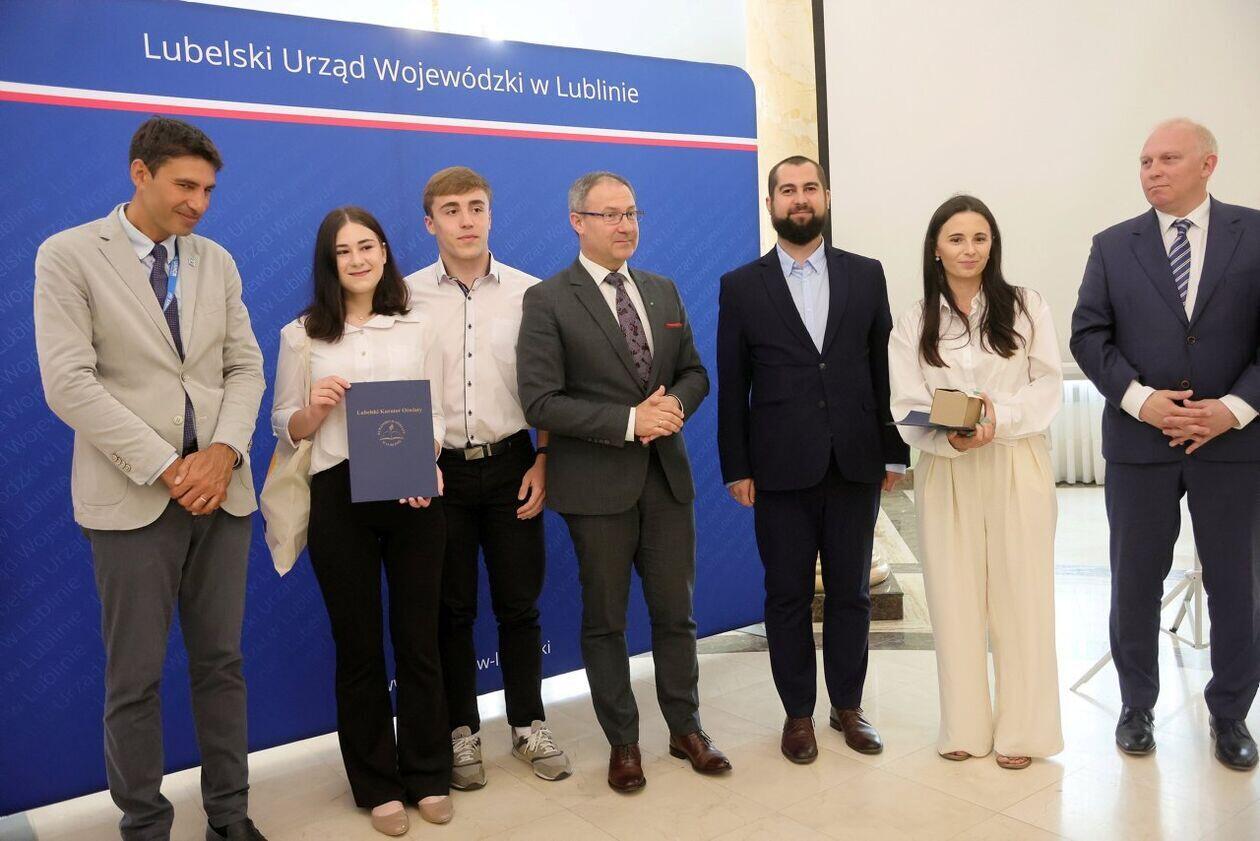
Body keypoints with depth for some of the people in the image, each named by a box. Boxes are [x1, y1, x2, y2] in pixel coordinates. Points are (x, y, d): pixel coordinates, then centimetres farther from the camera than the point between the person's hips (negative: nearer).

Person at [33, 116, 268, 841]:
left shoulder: (217, 261, 11)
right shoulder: (68, 256, -2)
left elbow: (244, 368, 8)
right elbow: (69, 383, -10)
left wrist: (224, 451, -9)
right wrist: (166, 468, -15)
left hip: (222, 491, 4)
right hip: (133, 496, -4)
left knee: (222, 663, 11)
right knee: (135, 678, 5)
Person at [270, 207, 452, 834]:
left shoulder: (418, 327, 6)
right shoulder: (301, 336, 2)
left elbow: (437, 415, 5)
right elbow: (284, 427, 5)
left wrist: (424, 463, -14)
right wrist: (314, 409, -16)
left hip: (412, 495, 1)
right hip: (338, 499, -1)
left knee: (419, 638, 8)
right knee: (358, 644, 10)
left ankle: (427, 774, 26)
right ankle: (377, 783, 26)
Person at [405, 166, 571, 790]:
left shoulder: (529, 293, 1)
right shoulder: (407, 296, -1)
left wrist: (543, 460, -2)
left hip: (510, 463, 1)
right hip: (438, 469, 0)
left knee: (519, 603, 10)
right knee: (452, 608, 11)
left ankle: (528, 726, 27)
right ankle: (462, 731, 27)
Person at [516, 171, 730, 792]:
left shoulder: (664, 291, 11)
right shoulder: (548, 300, -7)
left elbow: (694, 372, 15)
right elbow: (540, 401, -14)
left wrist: (675, 403, -9)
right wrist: (629, 422, -19)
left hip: (667, 478, 5)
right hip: (597, 485, -4)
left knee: (676, 613, 14)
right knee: (604, 620, 10)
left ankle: (686, 729, 31)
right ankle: (622, 742, 26)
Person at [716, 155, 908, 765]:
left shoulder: (866, 275, 7)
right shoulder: (741, 287, 2)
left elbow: (884, 367, 7)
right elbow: (731, 387, 1)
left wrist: (894, 453, 4)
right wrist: (736, 468, -2)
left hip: (856, 464, 2)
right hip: (781, 469, -1)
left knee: (851, 592, 11)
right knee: (787, 596, 8)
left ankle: (848, 704, 29)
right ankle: (797, 713, 24)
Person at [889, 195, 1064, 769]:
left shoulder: (1027, 308, 4)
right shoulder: (913, 324, 6)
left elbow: (1049, 387, 0)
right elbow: (906, 409, -1)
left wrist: (999, 416, -18)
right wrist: (950, 438, -20)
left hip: (1018, 466, -1)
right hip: (945, 471, 1)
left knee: (1020, 594, 2)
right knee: (954, 597, 5)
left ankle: (1022, 729, 16)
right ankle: (966, 727, 18)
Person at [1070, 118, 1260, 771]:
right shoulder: (1113, 246, 5)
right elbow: (1088, 335, -1)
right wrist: (1140, 398, -13)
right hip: (1138, 442, 1)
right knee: (1135, 582, 9)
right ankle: (1137, 706, 26)